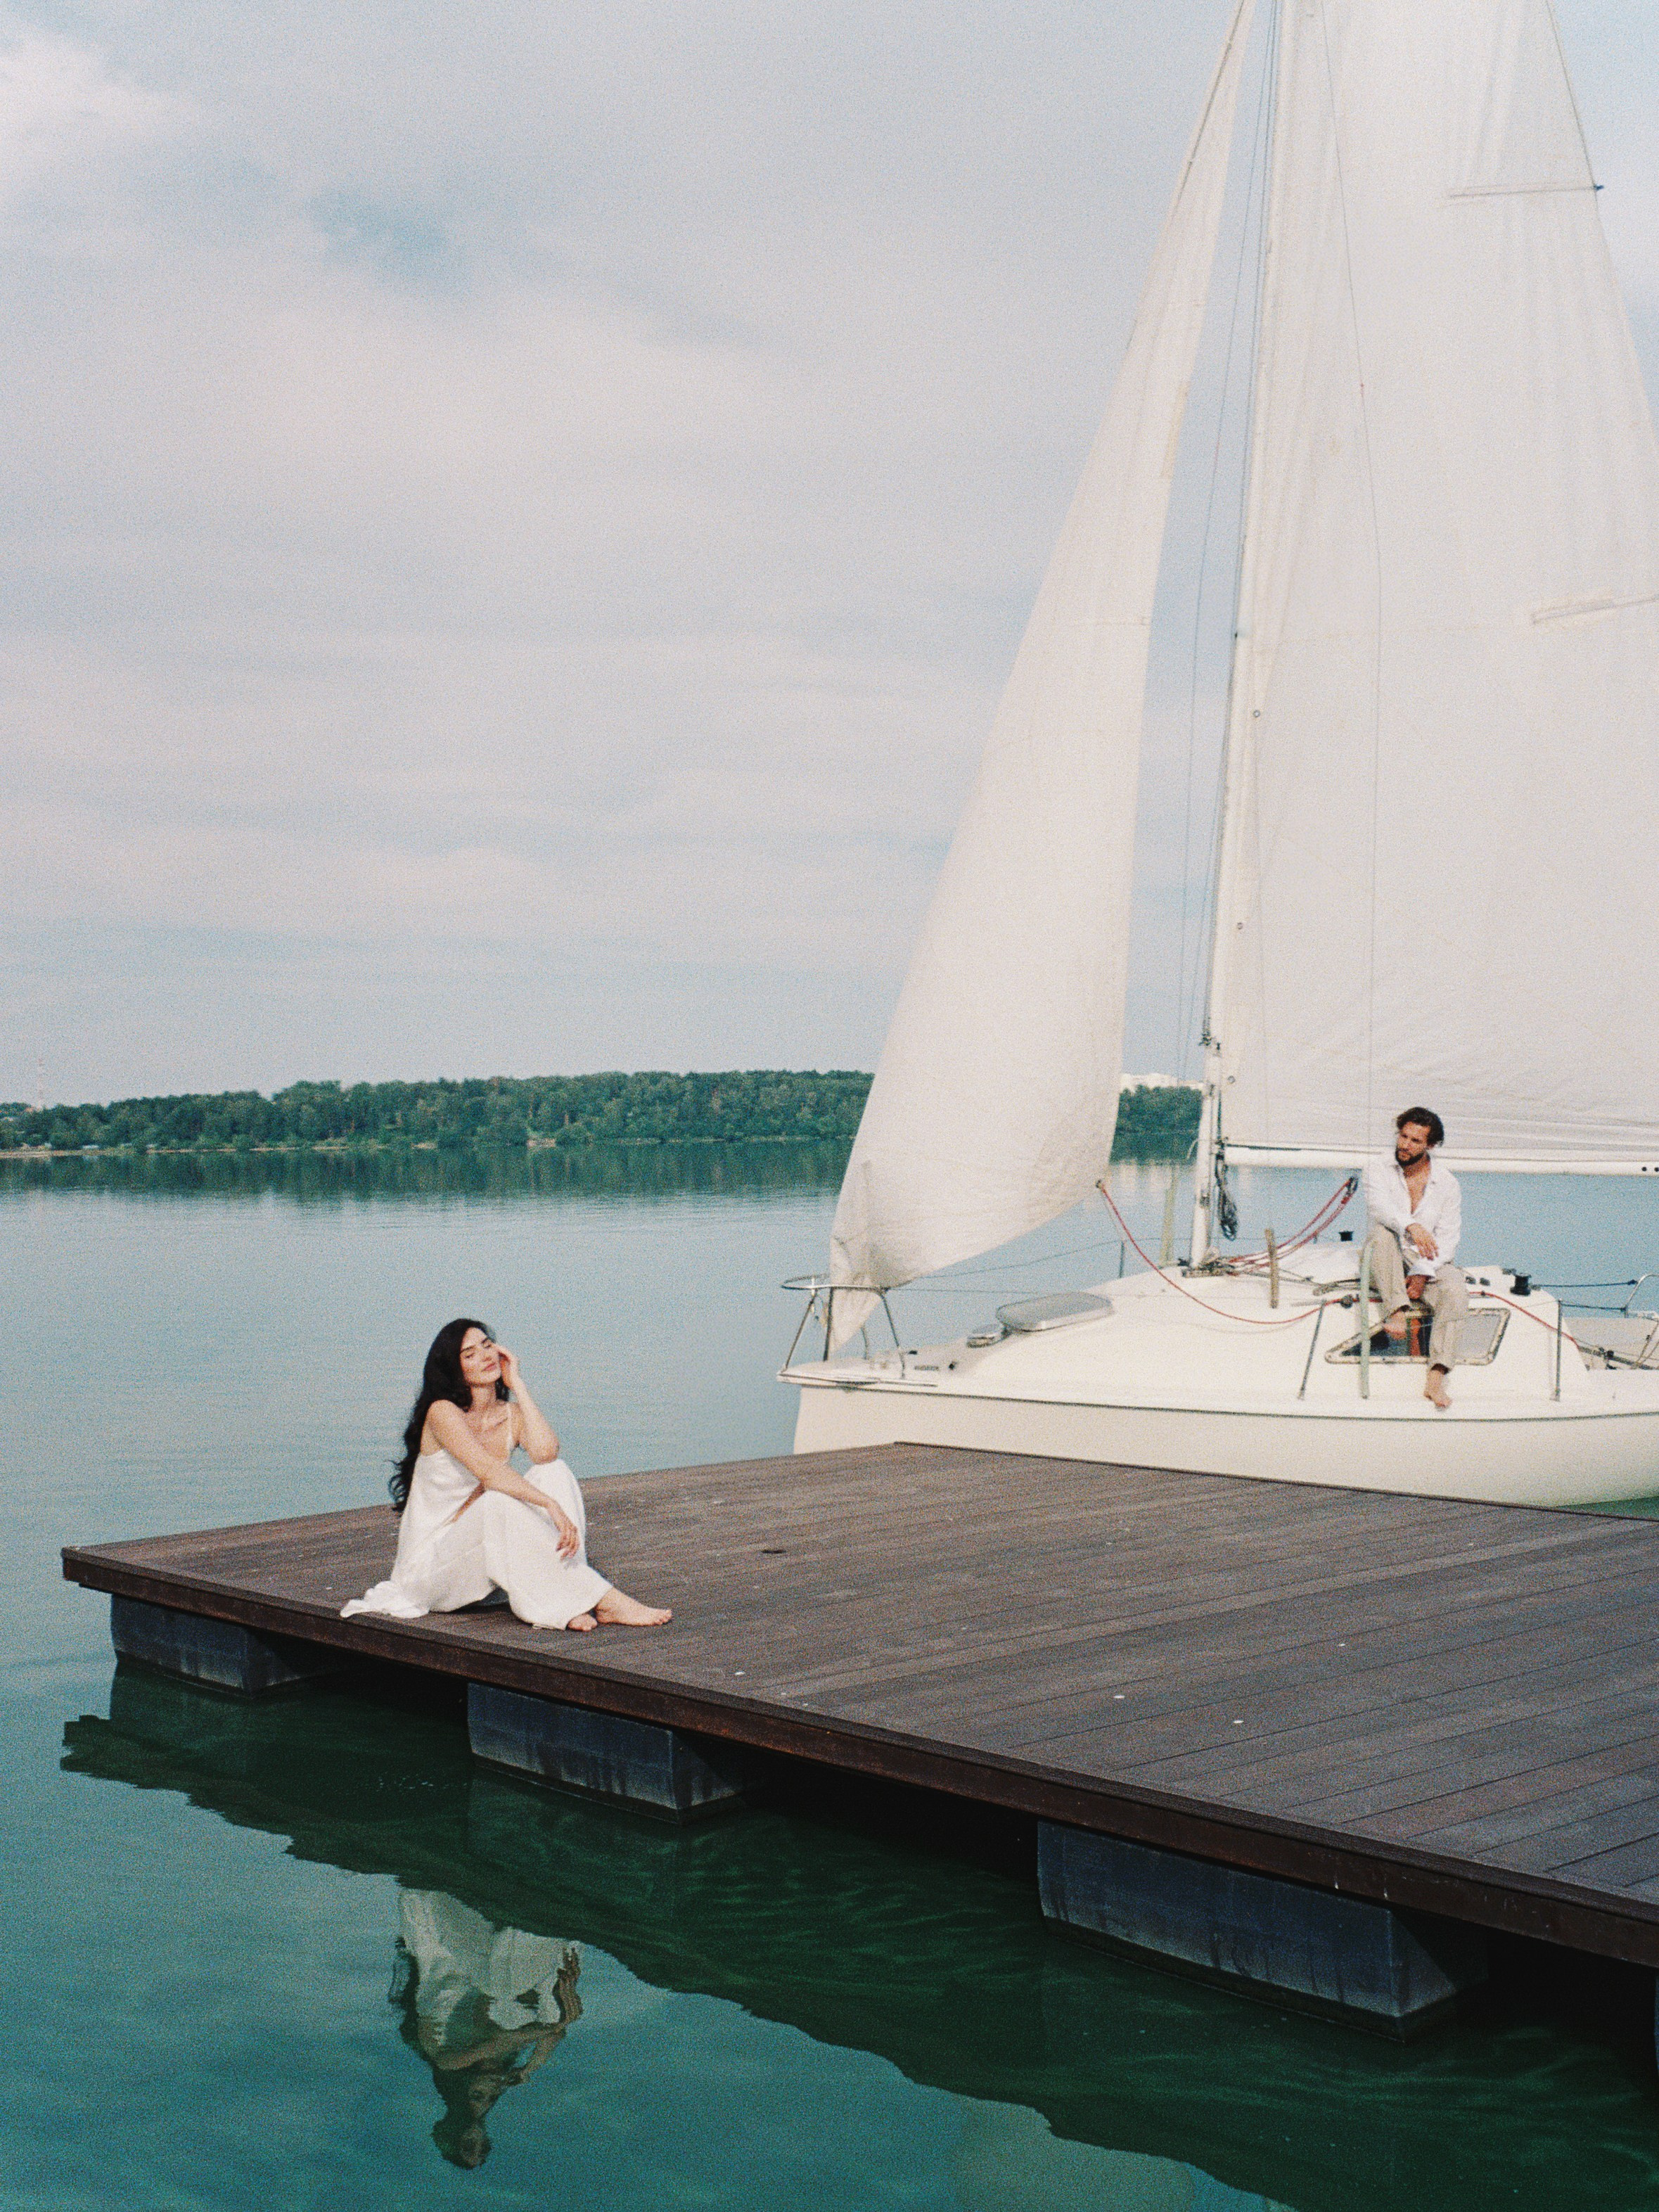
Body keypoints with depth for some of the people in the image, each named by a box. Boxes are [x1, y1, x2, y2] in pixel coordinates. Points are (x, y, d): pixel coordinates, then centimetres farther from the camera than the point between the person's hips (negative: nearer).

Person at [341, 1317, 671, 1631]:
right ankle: (606, 1601, -37)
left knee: (554, 1472, -14)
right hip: (430, 1565, -6)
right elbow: (489, 1472, -29)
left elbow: (545, 1452, -19)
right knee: (498, 1501, -35)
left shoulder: (511, 1414, 5)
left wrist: (518, 1384, -10)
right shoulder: (443, 1413, -13)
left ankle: (567, 1603, -32)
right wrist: (552, 1506, -39)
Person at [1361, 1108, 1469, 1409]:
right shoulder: (1379, 1171, 1)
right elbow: (1378, 1204, -21)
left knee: (1456, 1291, -30)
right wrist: (1411, 1226, -41)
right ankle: (1396, 1311, -37)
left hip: (1429, 1265, 1)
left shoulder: (1447, 1183, 5)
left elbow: (1447, 1238, -2)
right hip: (1388, 1269, -1)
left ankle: (1436, 1378, -38)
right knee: (1382, 1232, -32)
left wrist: (1423, 1273, -18)